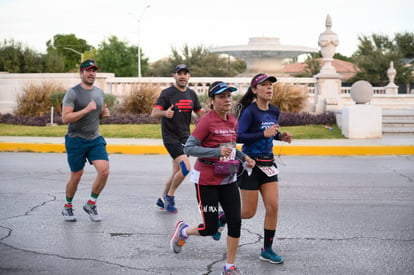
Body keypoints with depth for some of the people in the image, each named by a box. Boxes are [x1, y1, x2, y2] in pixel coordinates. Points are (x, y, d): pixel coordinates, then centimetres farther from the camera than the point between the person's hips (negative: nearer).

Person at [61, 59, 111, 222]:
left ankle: (91, 204, 6)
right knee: (76, 176, 4)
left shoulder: (99, 93, 10)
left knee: (104, 170, -13)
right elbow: (65, 118, -18)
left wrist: (104, 113, 3)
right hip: (76, 140, -5)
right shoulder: (73, 93, -10)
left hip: (95, 139, 5)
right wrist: (86, 109, -24)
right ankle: (68, 207, 28)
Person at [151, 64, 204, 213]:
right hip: (170, 137, -7)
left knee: (177, 172, 13)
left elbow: (200, 114, 15)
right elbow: (154, 113, -17)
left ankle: (162, 200, 29)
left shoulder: (191, 94, 9)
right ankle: (169, 196, -1)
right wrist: (164, 113, -39)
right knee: (185, 168, -19)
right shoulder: (167, 93, -10)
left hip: (185, 137, 7)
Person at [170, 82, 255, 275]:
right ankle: (183, 230, 32)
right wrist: (218, 152, -29)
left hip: (228, 180, 7)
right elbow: (189, 148, -21)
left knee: (235, 222, 0)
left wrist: (243, 157, 4)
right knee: (210, 229, -1)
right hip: (206, 181, -6)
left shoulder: (233, 122, 7)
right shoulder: (206, 121, -16)